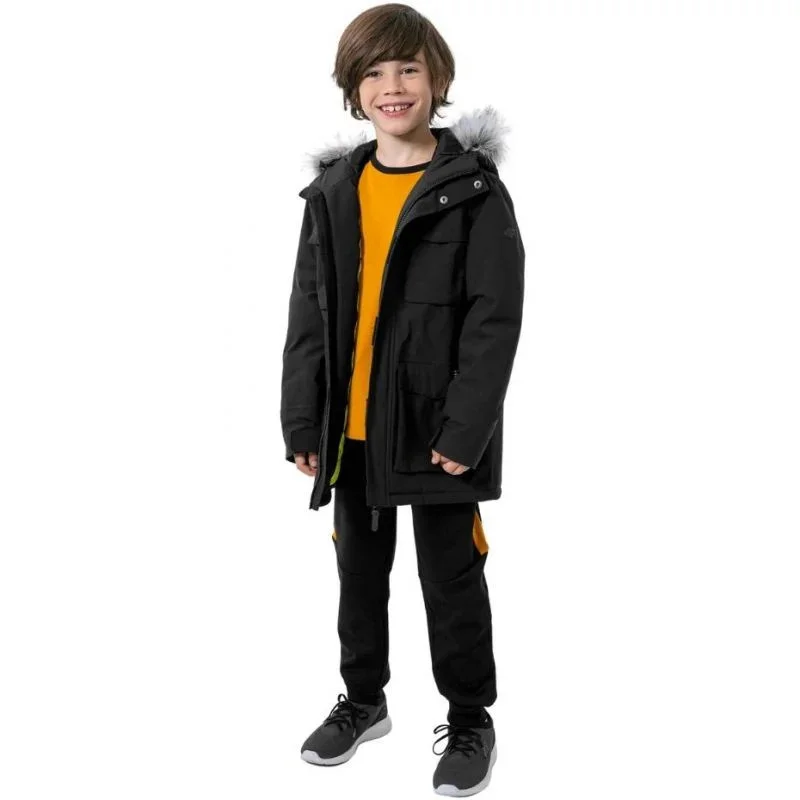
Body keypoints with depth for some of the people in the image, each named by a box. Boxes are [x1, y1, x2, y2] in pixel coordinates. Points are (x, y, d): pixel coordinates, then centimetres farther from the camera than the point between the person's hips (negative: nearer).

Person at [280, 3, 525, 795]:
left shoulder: (473, 189, -8)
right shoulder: (333, 190, 6)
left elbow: (496, 316, -12)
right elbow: (309, 313, 6)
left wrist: (465, 428, -18)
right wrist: (301, 420, 1)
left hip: (434, 427, -4)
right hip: (352, 427, 5)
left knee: (450, 577, 8)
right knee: (360, 568, 18)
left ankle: (470, 720, 27)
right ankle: (363, 698, 39)